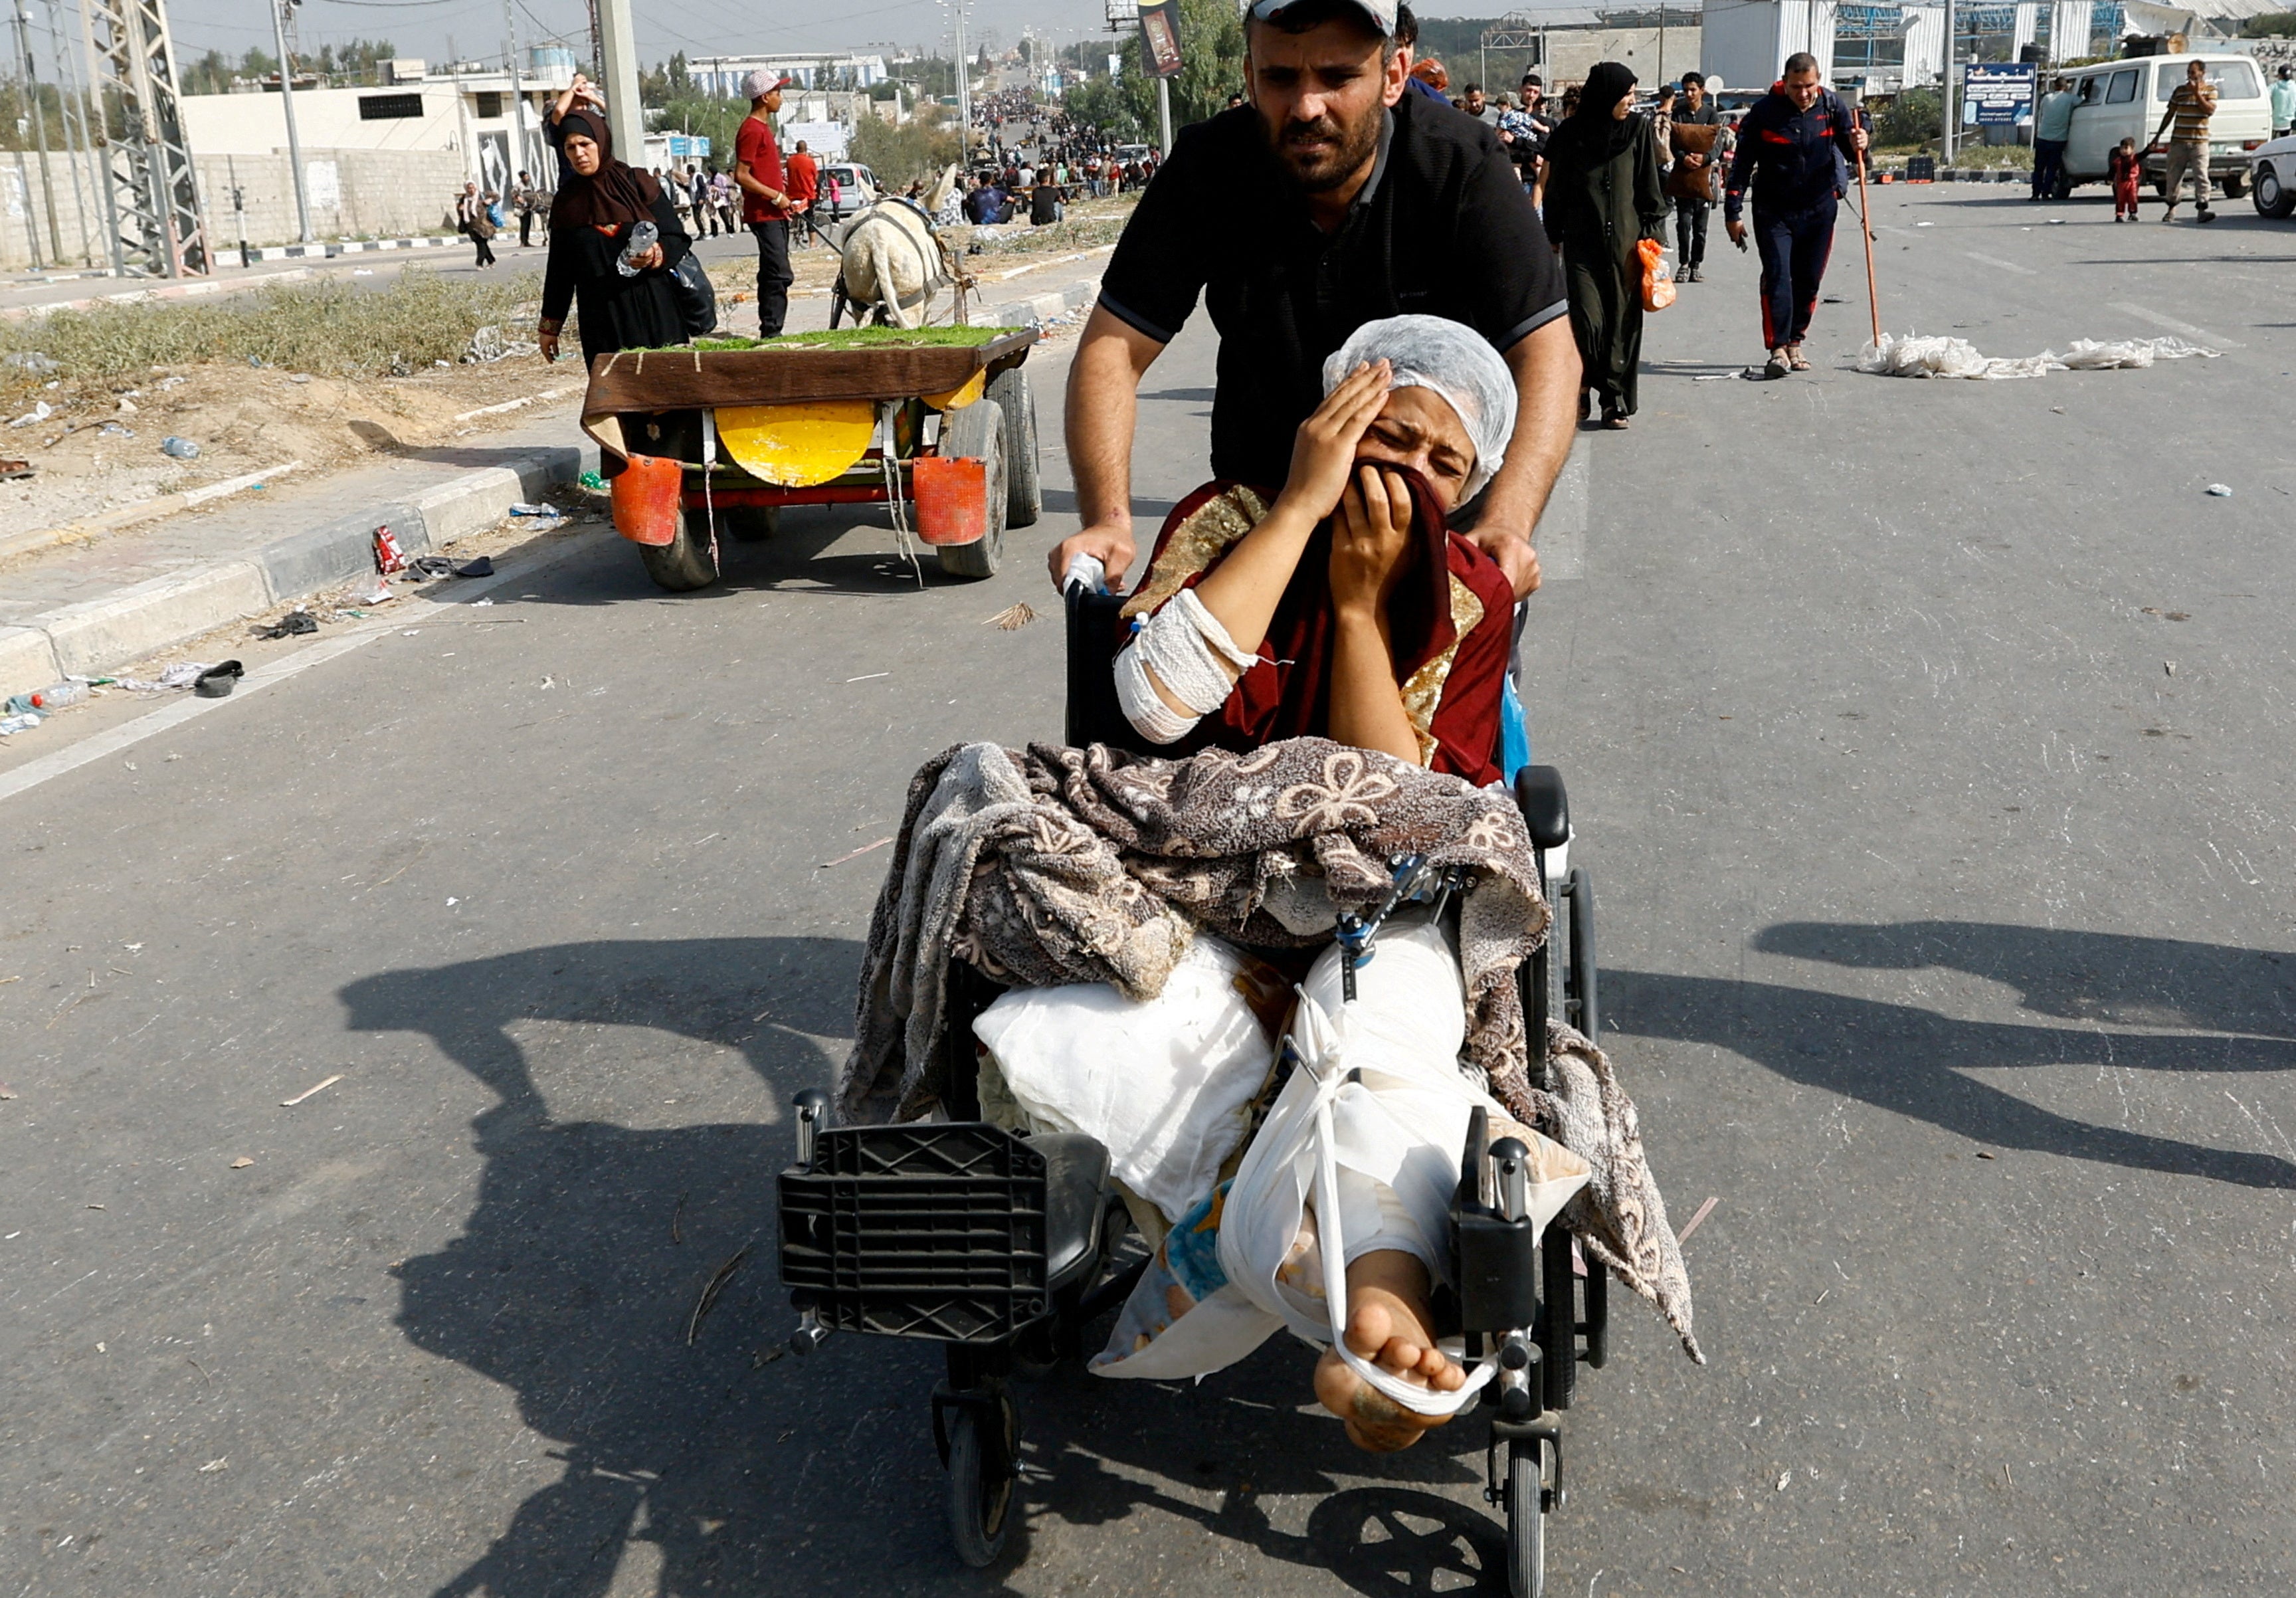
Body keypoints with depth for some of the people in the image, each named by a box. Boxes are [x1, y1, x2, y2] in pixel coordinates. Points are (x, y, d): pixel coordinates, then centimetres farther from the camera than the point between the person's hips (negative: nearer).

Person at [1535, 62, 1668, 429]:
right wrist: (1553, 236, 8)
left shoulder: (1639, 129, 6)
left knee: (1623, 322, 0)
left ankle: (1616, 400, 9)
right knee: (1587, 319, -10)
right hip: (1582, 244, -1)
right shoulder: (1571, 134, 2)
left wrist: (1652, 233, 2)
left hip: (1626, 242, 1)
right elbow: (1554, 189, 10)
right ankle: (1582, 387, 12)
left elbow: (1651, 188, 8)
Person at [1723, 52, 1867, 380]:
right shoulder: (1764, 111, -11)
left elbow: (1849, 148, 7)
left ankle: (1794, 343, 21)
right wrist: (1733, 213, -6)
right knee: (1777, 275, -15)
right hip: (1773, 211, -3)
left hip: (1819, 210, 3)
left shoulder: (1831, 104, -3)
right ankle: (1778, 349, -17)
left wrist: (1858, 145, -18)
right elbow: (1742, 163, -5)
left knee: (1809, 279, 8)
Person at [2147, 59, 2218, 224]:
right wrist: (2158, 134, 14)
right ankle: (2172, 208, 22)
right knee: (2173, 175, 6)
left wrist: (2197, 93, -13)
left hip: (2199, 142, -3)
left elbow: (2210, 110, -10)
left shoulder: (2210, 90, 5)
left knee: (2201, 175, -13)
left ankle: (2203, 208, -19)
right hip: (2178, 141, 3)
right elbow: (2169, 114, 16)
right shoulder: (2179, 90, 10)